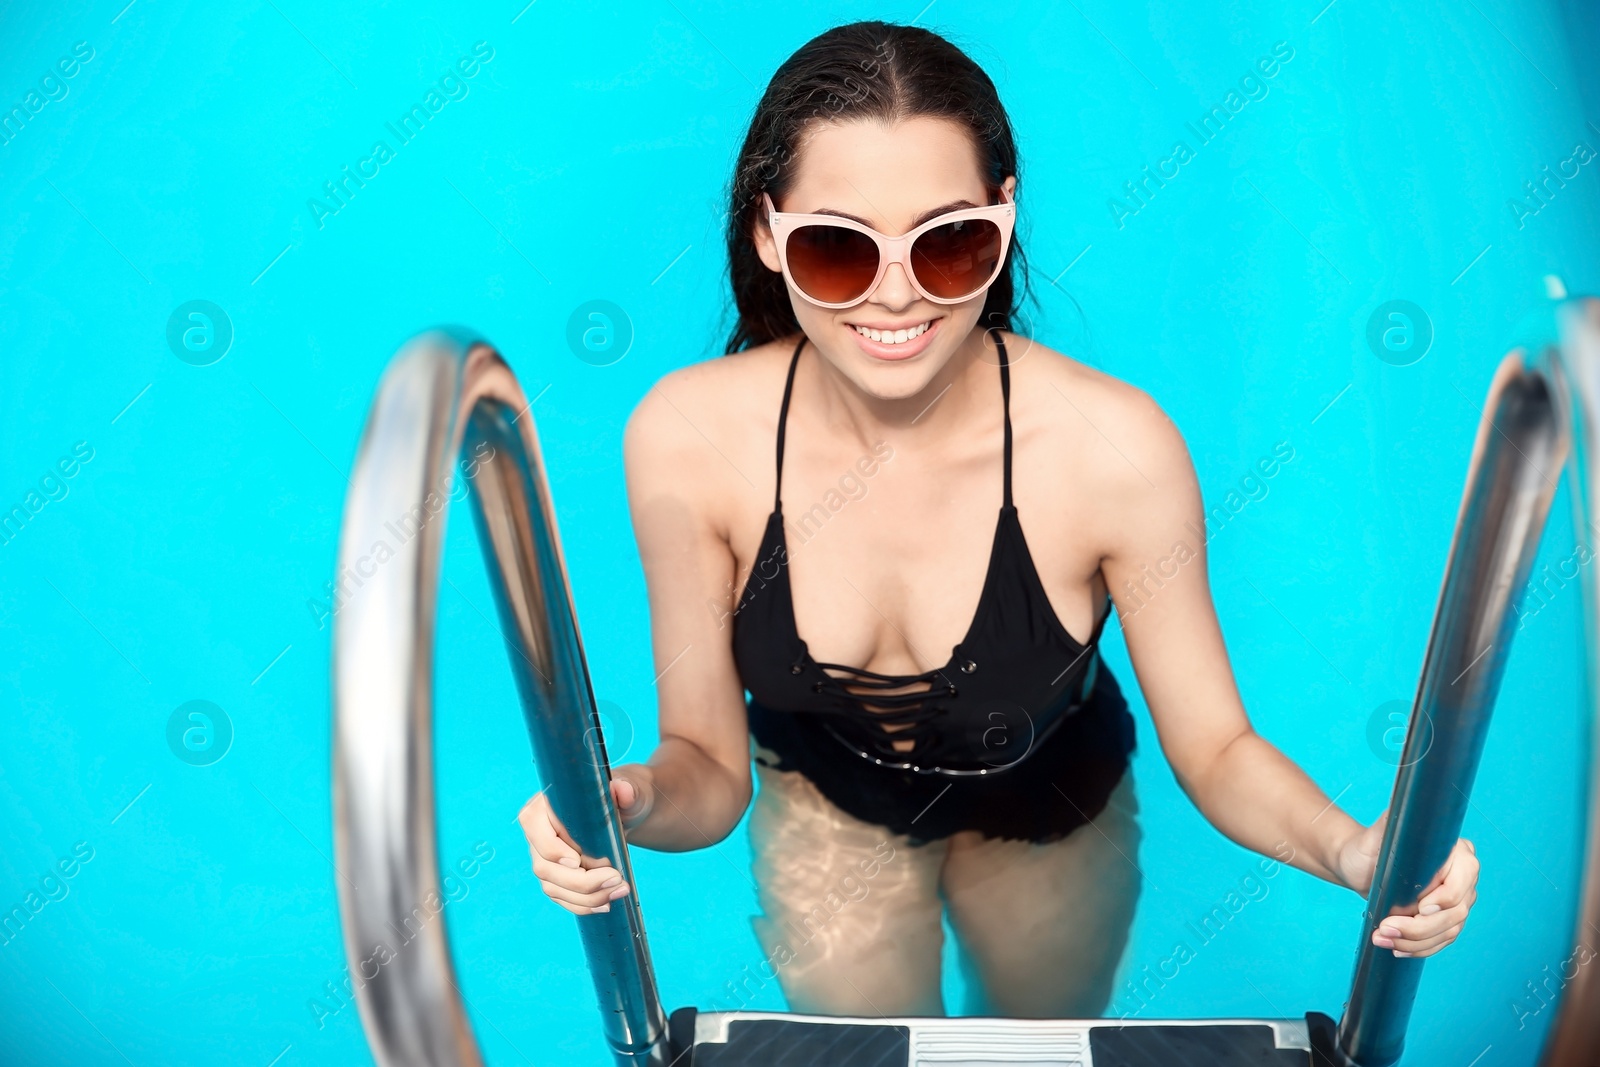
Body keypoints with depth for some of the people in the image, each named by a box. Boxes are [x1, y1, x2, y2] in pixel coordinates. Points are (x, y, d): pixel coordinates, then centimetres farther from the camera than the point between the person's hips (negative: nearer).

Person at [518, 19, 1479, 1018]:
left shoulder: (1114, 446, -35)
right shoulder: (686, 438, -31)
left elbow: (1214, 747, -22)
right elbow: (708, 766, -22)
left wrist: (1352, 850, -40)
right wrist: (634, 798, -44)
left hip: (1051, 823, 1)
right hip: (823, 813, 0)